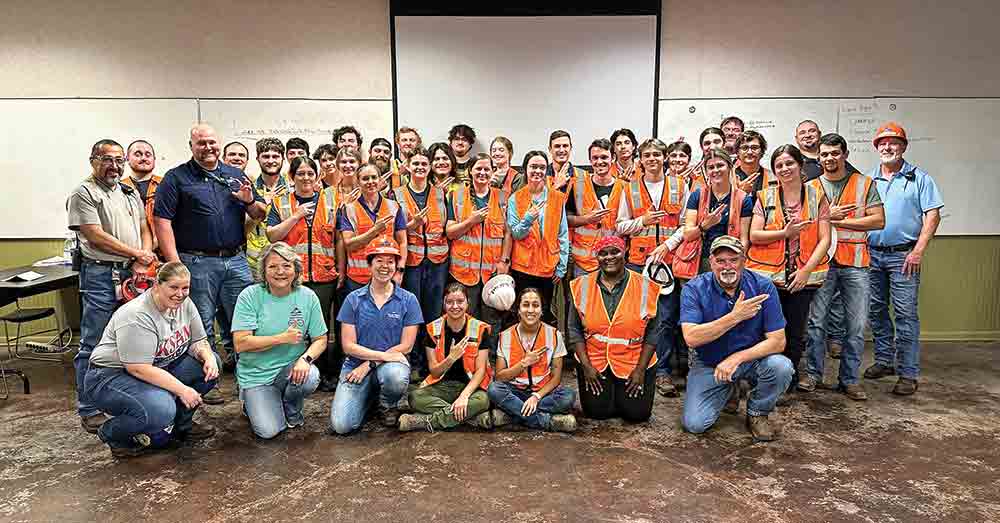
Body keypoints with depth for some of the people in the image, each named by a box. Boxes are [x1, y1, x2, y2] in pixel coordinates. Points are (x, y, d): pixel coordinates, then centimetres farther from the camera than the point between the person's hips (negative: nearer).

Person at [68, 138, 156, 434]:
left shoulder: (130, 193, 17)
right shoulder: (84, 193, -3)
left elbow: (145, 230, 14)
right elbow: (96, 237, -11)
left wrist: (142, 263, -2)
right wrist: (138, 254, -8)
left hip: (132, 275, 6)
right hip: (100, 276, -6)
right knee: (93, 345, 0)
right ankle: (89, 410, 8)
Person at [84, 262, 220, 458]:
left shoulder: (184, 304, -3)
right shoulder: (137, 316, -27)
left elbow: (198, 341, 4)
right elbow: (139, 368, -29)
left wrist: (208, 358, -19)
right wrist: (182, 390, -29)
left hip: (159, 369, 8)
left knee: (211, 364, -7)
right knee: (160, 409, -34)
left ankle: (181, 424, 10)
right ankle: (112, 433, -1)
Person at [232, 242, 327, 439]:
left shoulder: (307, 296, -4)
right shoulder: (250, 296, -11)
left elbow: (321, 340, -1)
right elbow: (240, 344, -16)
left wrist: (305, 358, -22)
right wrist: (283, 338, -22)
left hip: (291, 366, 2)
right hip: (256, 373, -2)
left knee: (310, 378, -32)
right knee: (268, 431, -16)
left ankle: (291, 409, 4)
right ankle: (253, 403, 21)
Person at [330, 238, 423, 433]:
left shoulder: (408, 300, -1)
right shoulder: (353, 299, 2)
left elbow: (406, 346, -3)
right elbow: (348, 346, -2)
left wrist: (370, 364, -10)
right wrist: (382, 355, -15)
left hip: (392, 362, -1)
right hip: (356, 364, 1)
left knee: (396, 378, -38)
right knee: (341, 425, -18)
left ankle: (387, 406, 1)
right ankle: (368, 396, 17)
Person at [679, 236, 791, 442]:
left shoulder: (763, 286, -13)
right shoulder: (694, 289, -15)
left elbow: (778, 341, -16)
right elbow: (691, 338, -26)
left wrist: (736, 358, -27)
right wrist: (735, 316, -31)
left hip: (752, 357, 1)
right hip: (709, 363, 0)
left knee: (781, 367, -31)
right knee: (694, 424, -14)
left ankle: (757, 413, 2)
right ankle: (728, 390, 21)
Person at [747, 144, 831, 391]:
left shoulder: (817, 196, 4)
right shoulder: (765, 197, 5)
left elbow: (825, 239, 0)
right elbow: (754, 236, -2)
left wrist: (806, 270, -9)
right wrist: (785, 233, -15)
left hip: (804, 276, 1)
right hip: (768, 275, 0)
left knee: (795, 334, 8)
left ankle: (790, 383, 25)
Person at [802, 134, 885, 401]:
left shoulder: (865, 184, 7)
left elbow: (878, 220, -3)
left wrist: (838, 221, -9)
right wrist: (827, 216, -13)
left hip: (855, 263, 0)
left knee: (856, 325, 4)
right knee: (815, 320, 1)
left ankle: (849, 379, 15)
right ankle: (813, 373, 14)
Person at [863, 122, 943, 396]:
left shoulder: (919, 178, 2)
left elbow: (932, 215, -3)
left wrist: (918, 250, -13)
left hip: (903, 254, -4)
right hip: (872, 254, 4)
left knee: (905, 314, -5)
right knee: (875, 311, 10)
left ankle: (908, 374, 0)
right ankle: (884, 361, 23)